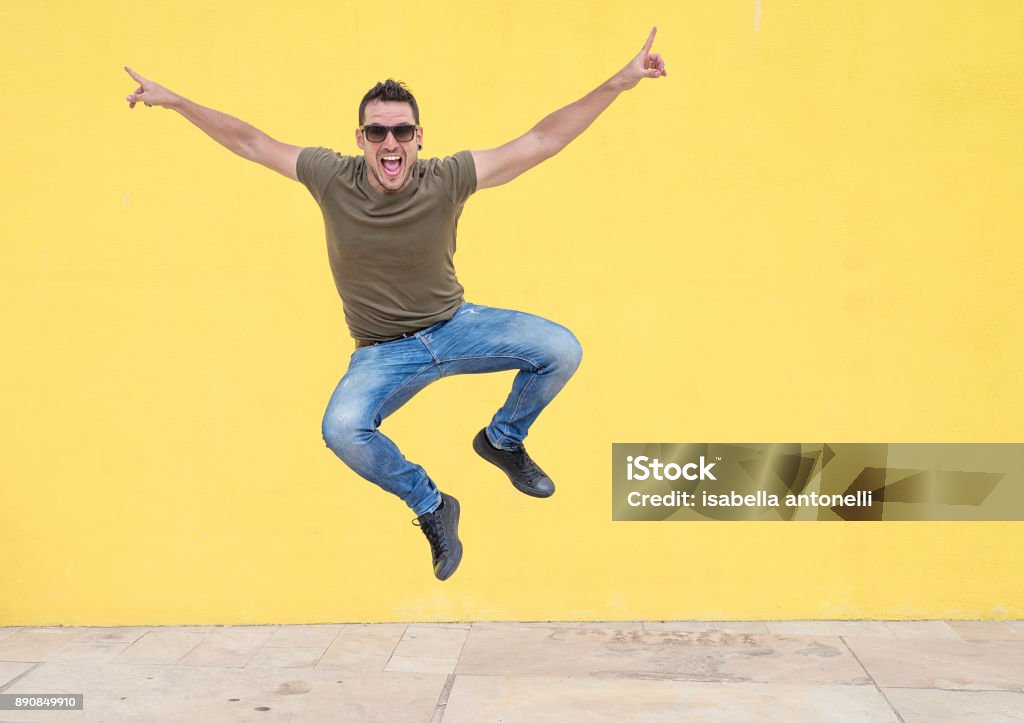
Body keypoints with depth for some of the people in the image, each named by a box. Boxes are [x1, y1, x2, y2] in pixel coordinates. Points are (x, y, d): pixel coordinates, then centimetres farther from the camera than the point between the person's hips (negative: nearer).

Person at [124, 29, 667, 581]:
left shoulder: (446, 179, -15)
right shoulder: (332, 178, -12)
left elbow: (542, 141, -15)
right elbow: (249, 142, 0)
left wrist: (620, 82, -19)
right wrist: (172, 100, 2)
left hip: (454, 327, 1)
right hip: (383, 353, -1)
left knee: (560, 349, -19)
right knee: (342, 428, -31)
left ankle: (503, 440, 13)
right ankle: (430, 506, -1)